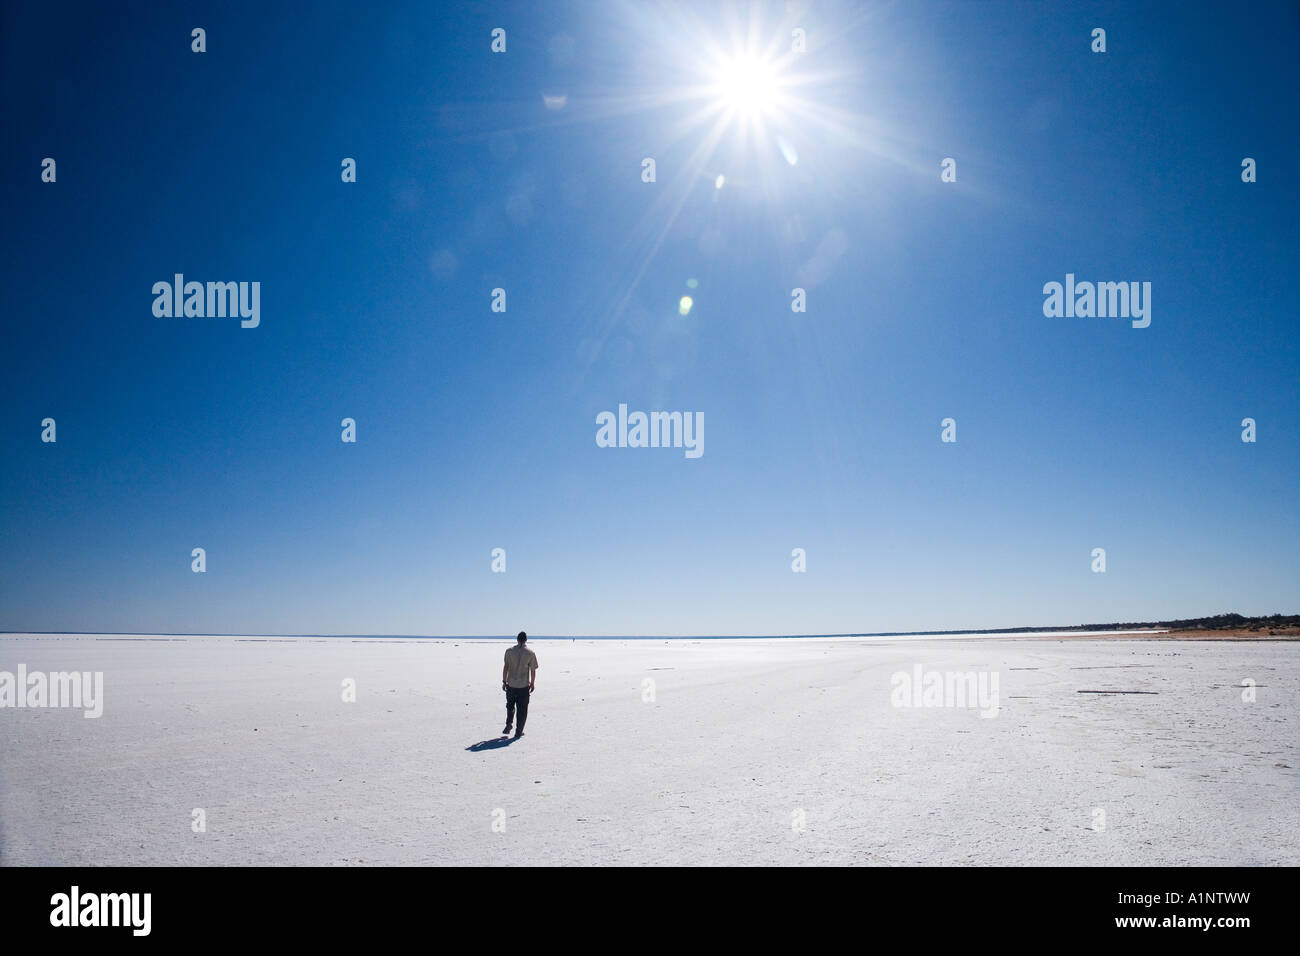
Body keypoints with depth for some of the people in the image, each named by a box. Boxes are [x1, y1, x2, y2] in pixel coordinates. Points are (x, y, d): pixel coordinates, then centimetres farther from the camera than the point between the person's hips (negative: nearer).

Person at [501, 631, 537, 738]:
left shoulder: (509, 651, -2)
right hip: (524, 685, -1)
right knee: (522, 709, 8)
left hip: (511, 684, 1)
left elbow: (506, 667, -2)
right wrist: (532, 683, 10)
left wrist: (504, 681, 6)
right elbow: (533, 670, -2)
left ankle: (509, 724, 6)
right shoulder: (530, 654, -5)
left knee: (510, 706, 22)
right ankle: (518, 731, 10)